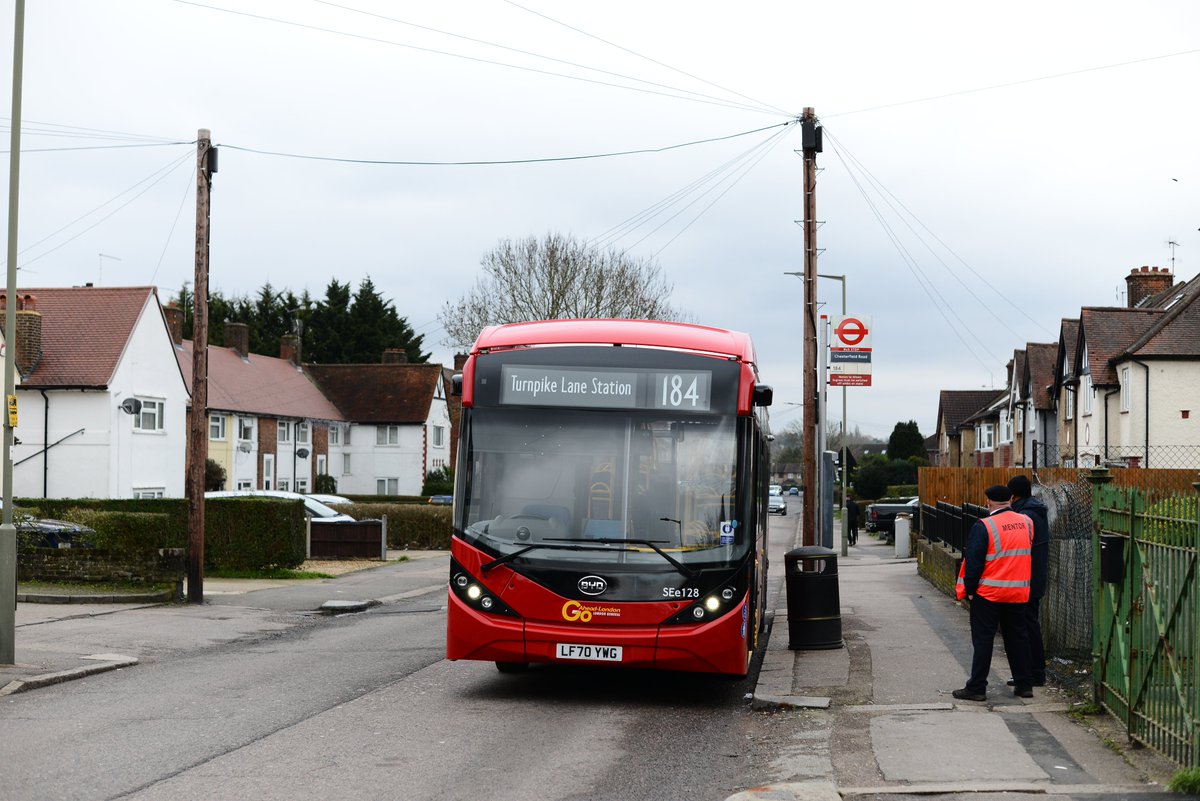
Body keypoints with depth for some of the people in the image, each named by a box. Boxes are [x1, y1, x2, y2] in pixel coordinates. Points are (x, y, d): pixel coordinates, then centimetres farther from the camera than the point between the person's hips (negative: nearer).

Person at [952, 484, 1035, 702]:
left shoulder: (983, 527, -14)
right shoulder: (1027, 523, 3)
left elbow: (973, 562, -13)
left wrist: (969, 589, -5)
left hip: (988, 593, -5)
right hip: (1019, 592, 5)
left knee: (983, 639, 1)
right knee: (1018, 637, 15)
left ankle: (976, 688, 2)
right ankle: (1024, 685, 18)